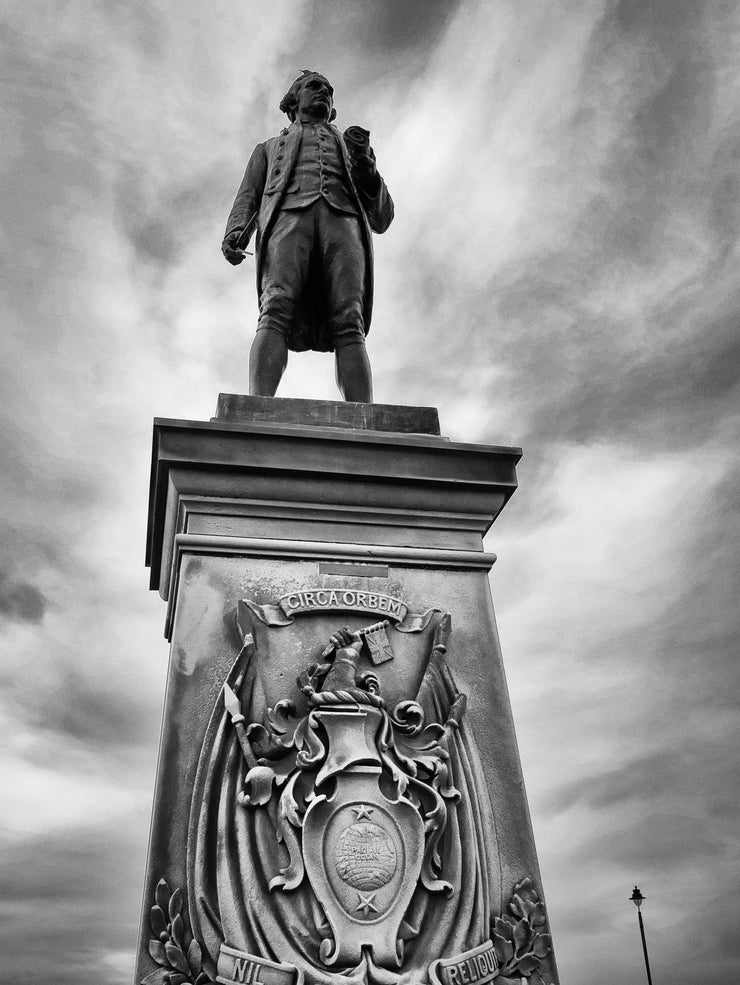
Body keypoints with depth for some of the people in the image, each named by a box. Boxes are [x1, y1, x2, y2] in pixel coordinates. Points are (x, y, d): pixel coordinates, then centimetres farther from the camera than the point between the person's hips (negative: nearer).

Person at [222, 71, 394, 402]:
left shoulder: (352, 146, 40)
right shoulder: (269, 148, 38)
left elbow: (381, 219, 26)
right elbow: (247, 199, 22)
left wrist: (364, 166, 6)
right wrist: (235, 234, -3)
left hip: (344, 223, 1)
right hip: (287, 219, -1)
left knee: (349, 325, -24)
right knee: (276, 312, -28)